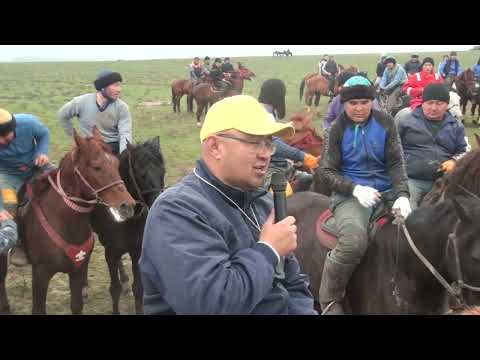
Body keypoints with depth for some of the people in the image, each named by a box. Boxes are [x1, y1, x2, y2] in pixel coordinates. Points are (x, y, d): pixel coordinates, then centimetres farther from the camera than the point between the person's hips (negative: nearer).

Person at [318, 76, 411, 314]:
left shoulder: (385, 123, 6)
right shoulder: (338, 129, 0)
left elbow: (396, 164, 4)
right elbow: (326, 170, -2)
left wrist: (402, 194, -14)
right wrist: (355, 188, -19)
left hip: (387, 190, 4)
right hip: (350, 194, -4)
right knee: (354, 241, -32)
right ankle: (329, 301, -11)